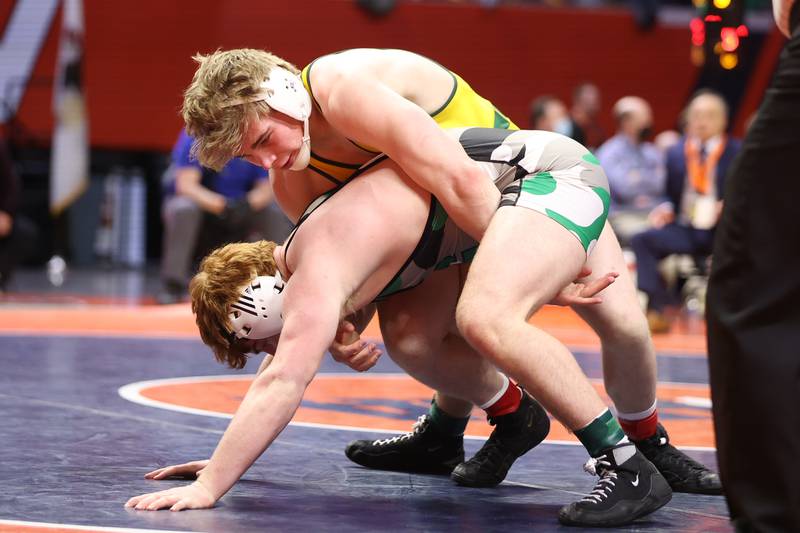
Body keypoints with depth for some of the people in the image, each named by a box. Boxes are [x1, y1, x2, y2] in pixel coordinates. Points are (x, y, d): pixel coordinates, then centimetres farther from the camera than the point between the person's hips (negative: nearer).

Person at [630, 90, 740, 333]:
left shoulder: (738, 153, 5)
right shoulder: (676, 153, 14)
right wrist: (665, 209, -3)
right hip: (684, 229, 3)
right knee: (641, 240, -22)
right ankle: (658, 309, -25)